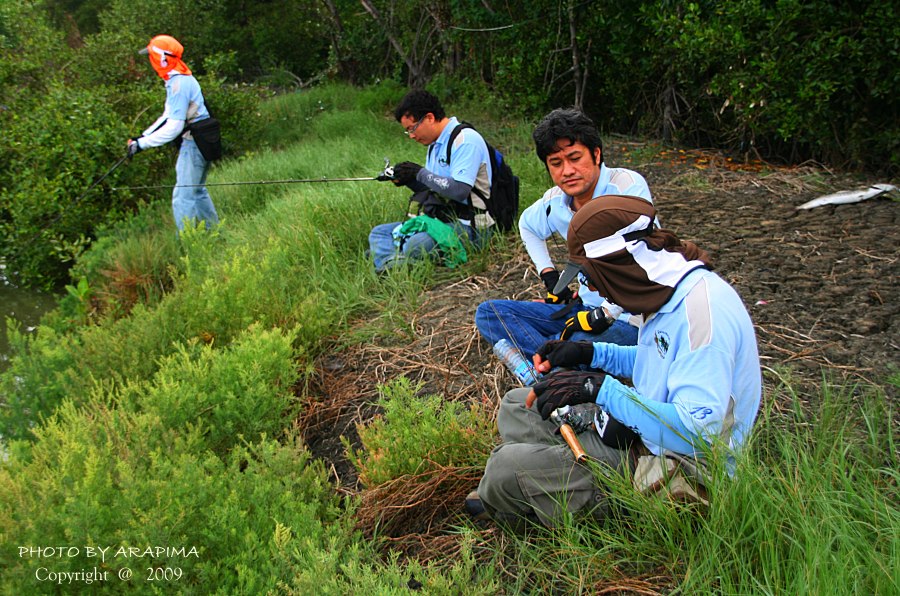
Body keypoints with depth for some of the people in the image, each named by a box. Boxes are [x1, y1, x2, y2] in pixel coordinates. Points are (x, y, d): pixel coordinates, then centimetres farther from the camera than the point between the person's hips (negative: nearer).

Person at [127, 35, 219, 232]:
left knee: (183, 198, -6)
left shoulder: (179, 84, -21)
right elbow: (169, 116, 17)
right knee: (197, 191, 22)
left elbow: (174, 127, -24)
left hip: (194, 143, -11)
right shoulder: (180, 79, 12)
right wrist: (144, 135, 11)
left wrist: (143, 143, -19)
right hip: (199, 142, 11)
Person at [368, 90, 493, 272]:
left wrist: (420, 173, -14)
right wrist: (408, 180, 4)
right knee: (378, 233, 2)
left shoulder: (466, 139, -13)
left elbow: (459, 190, -24)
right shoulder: (435, 144, 16)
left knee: (415, 244, -37)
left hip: (466, 225, -10)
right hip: (438, 220, 10)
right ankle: (392, 268, -23)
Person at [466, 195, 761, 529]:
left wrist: (600, 389, -32)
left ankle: (495, 502, 18)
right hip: (641, 431, 11)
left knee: (506, 466, -17)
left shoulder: (701, 309, -29)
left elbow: (700, 434, -34)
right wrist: (593, 353, 10)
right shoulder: (671, 290, 2)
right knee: (516, 404, 15)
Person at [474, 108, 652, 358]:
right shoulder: (555, 201, 4)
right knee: (487, 313, -4)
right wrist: (549, 274, 19)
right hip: (585, 308, 8)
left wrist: (605, 314, -25)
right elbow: (527, 225, 30)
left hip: (627, 319, -8)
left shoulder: (626, 184, -17)